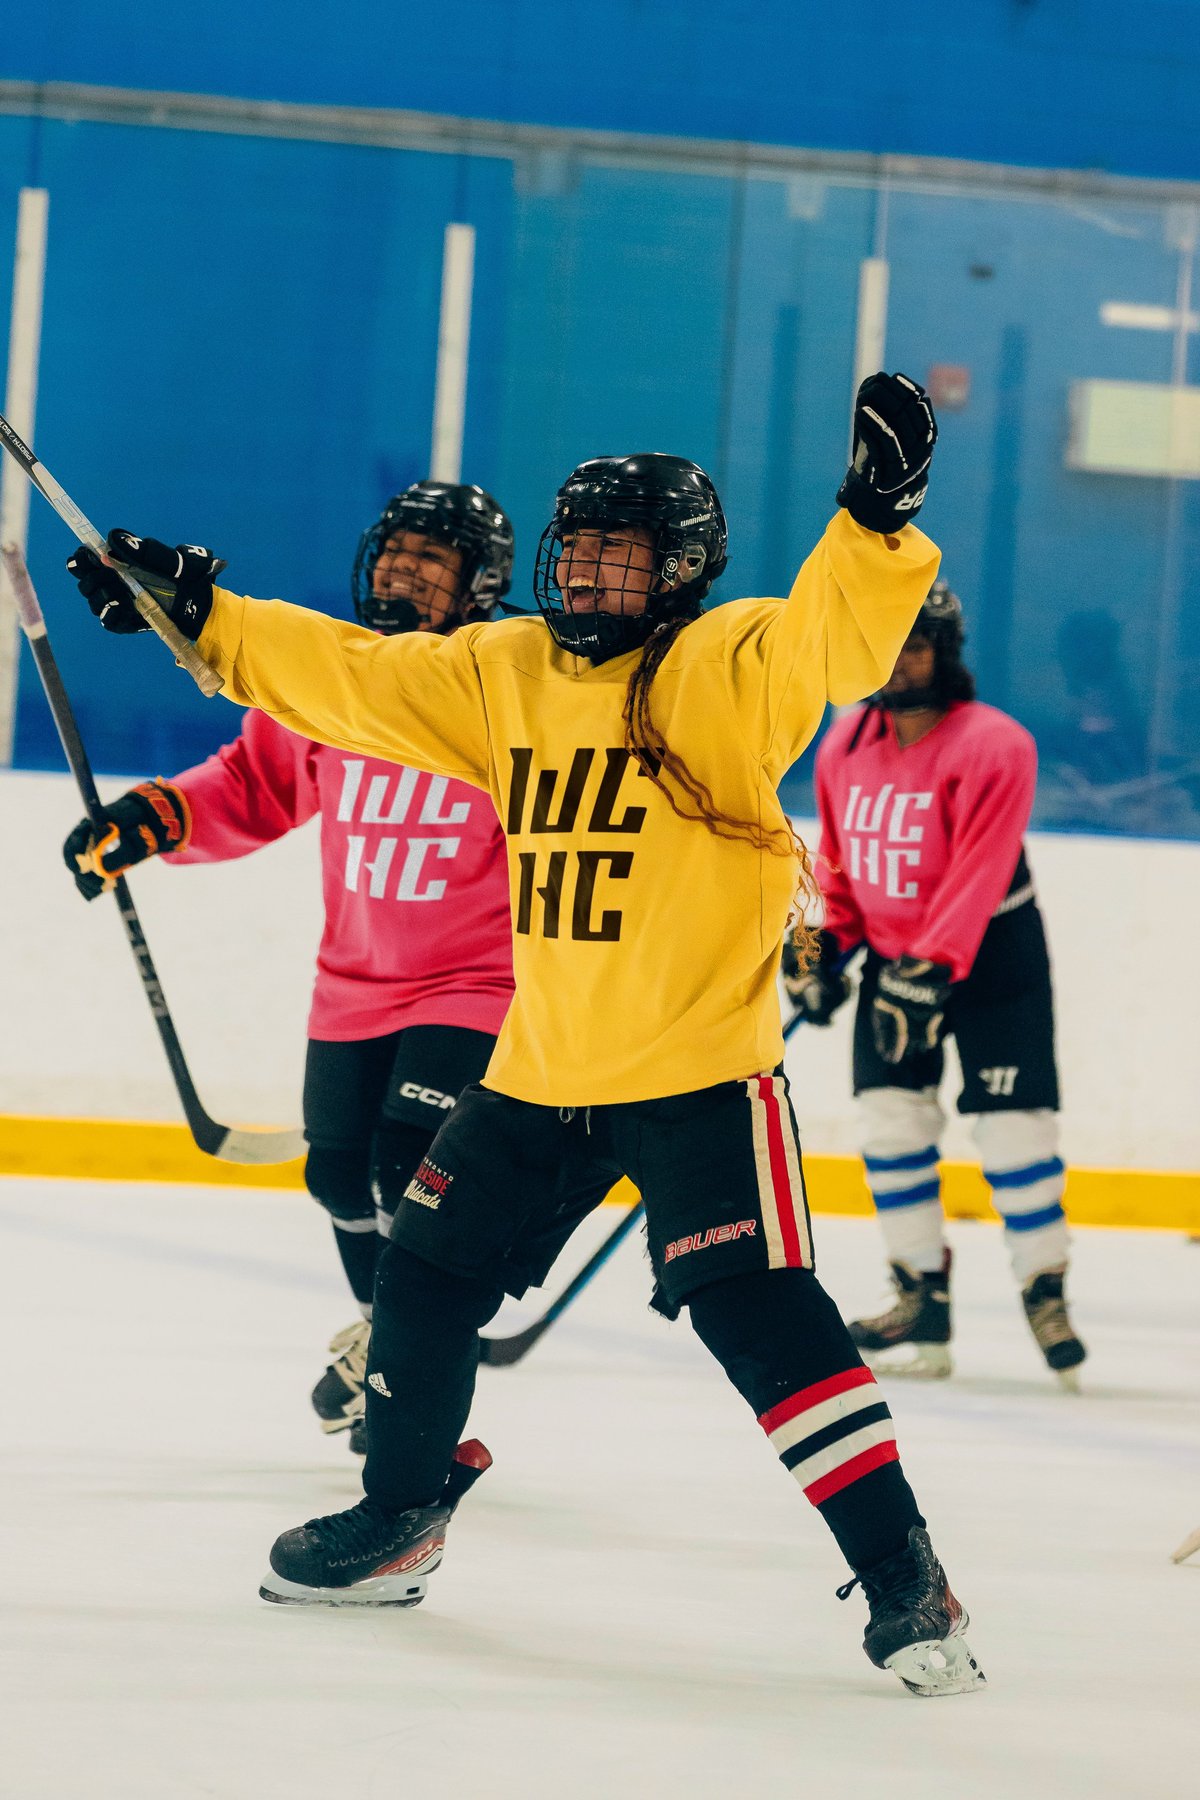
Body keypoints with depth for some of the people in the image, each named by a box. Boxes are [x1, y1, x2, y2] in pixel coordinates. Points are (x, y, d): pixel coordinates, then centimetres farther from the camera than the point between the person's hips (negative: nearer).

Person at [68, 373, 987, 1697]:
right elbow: (350, 678, 14)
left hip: (699, 1064, -7)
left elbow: (831, 638, -28)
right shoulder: (501, 674, 8)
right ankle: (400, 1518, 38)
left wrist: (876, 517, -45)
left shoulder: (722, 667, -11)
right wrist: (199, 614, 12)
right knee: (425, 1276, 16)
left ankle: (901, 1574, -11)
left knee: (760, 1314, -16)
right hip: (543, 1069, 7)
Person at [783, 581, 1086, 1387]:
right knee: (890, 1119, -3)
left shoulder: (994, 746, -19)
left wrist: (931, 974, -30)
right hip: (892, 950, 6)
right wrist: (823, 947, 4)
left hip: (992, 954, -5)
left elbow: (976, 878, -25)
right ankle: (924, 1302, 4)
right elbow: (839, 860, 14)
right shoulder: (844, 745, 1)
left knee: (1013, 1124, -9)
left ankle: (1046, 1294, 5)